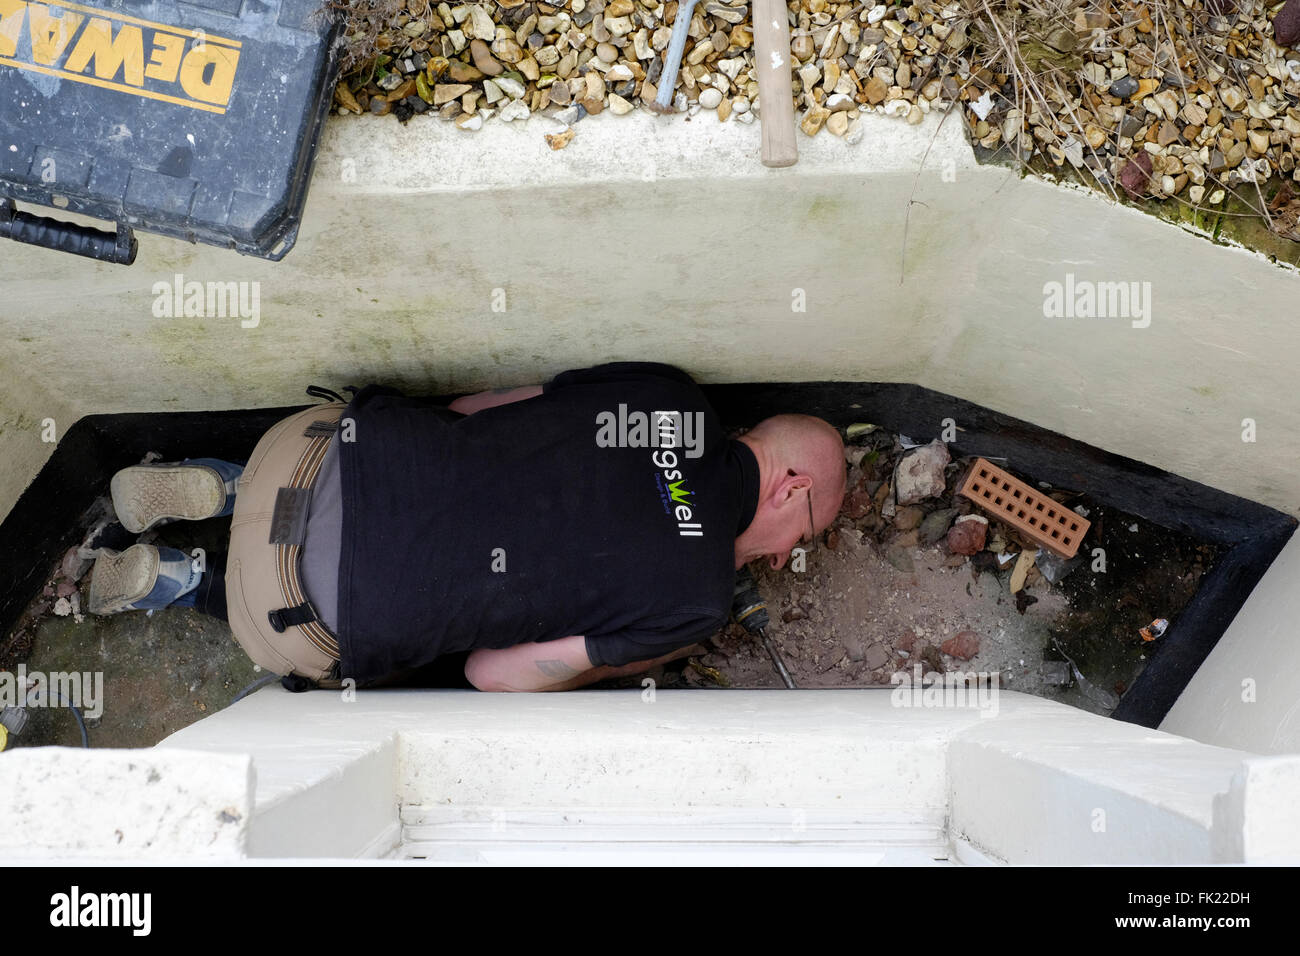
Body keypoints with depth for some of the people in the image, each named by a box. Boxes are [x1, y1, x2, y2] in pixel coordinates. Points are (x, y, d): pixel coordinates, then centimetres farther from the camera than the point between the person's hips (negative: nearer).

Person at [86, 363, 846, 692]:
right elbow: (494, 674, -6)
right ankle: (181, 581, 20)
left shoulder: (664, 389, 0)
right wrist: (624, 660, 11)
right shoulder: (697, 606, -13)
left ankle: (218, 489, 22)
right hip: (314, 611, -4)